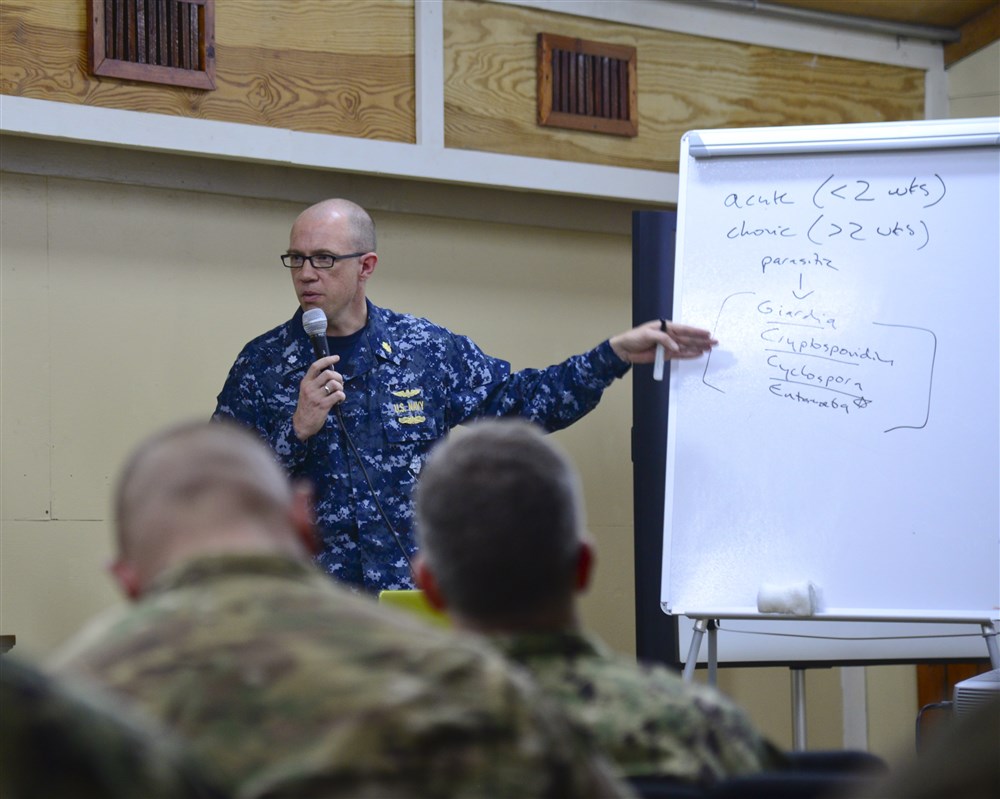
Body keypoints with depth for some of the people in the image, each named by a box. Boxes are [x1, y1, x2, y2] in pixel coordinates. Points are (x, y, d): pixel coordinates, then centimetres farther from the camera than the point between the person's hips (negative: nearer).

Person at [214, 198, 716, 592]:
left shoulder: (428, 350, 7)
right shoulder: (260, 365, 2)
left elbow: (520, 400, 17)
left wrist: (617, 354, 12)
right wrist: (297, 431, -16)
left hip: (418, 604, 1)